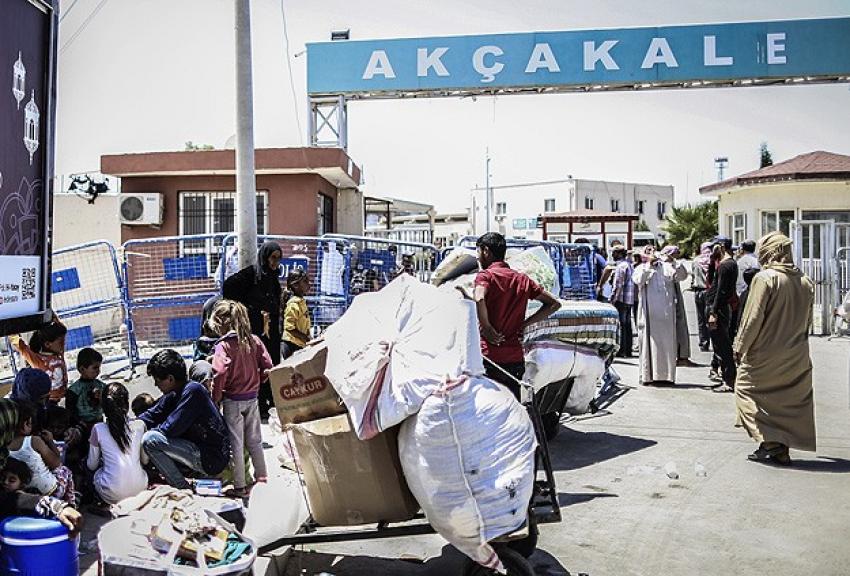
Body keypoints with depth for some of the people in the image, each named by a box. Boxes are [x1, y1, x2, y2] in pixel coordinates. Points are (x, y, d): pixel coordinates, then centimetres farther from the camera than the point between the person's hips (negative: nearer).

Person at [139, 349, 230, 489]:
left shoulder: (193, 391, -21)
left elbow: (170, 429, -21)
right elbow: (152, 415, 11)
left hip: (211, 460, -10)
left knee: (149, 440, -17)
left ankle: (182, 488, -5)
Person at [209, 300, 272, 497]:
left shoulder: (223, 346, -17)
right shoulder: (254, 340, -2)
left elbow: (220, 374, -25)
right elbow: (267, 366, -1)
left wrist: (215, 399, -12)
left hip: (232, 400, -5)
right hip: (252, 397, 5)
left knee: (236, 443, 5)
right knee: (254, 440, 18)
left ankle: (240, 487, 12)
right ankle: (262, 477, 27)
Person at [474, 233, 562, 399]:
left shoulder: (485, 275, -5)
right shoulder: (522, 279, 12)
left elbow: (479, 300, -28)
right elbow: (554, 304, 15)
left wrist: (486, 327, -13)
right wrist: (524, 323, 10)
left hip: (490, 357, -6)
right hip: (516, 359, 6)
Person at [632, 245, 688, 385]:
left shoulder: (666, 267, 14)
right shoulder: (641, 268, 8)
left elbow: (682, 275, 1)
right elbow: (638, 280, -13)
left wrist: (676, 263, -15)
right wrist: (649, 263, -14)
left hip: (666, 313, 2)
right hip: (649, 313, -2)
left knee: (667, 342, 3)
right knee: (649, 342, -2)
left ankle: (666, 374, 10)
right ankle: (647, 376, 1)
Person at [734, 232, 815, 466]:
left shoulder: (765, 278, -15)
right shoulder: (805, 282, 5)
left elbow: (753, 318, -15)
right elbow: (807, 321, 13)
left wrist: (740, 347, -6)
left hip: (765, 354, -6)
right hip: (797, 357, 6)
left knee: (746, 388, 7)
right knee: (790, 400, 13)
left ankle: (770, 442, -1)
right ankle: (782, 449, 18)